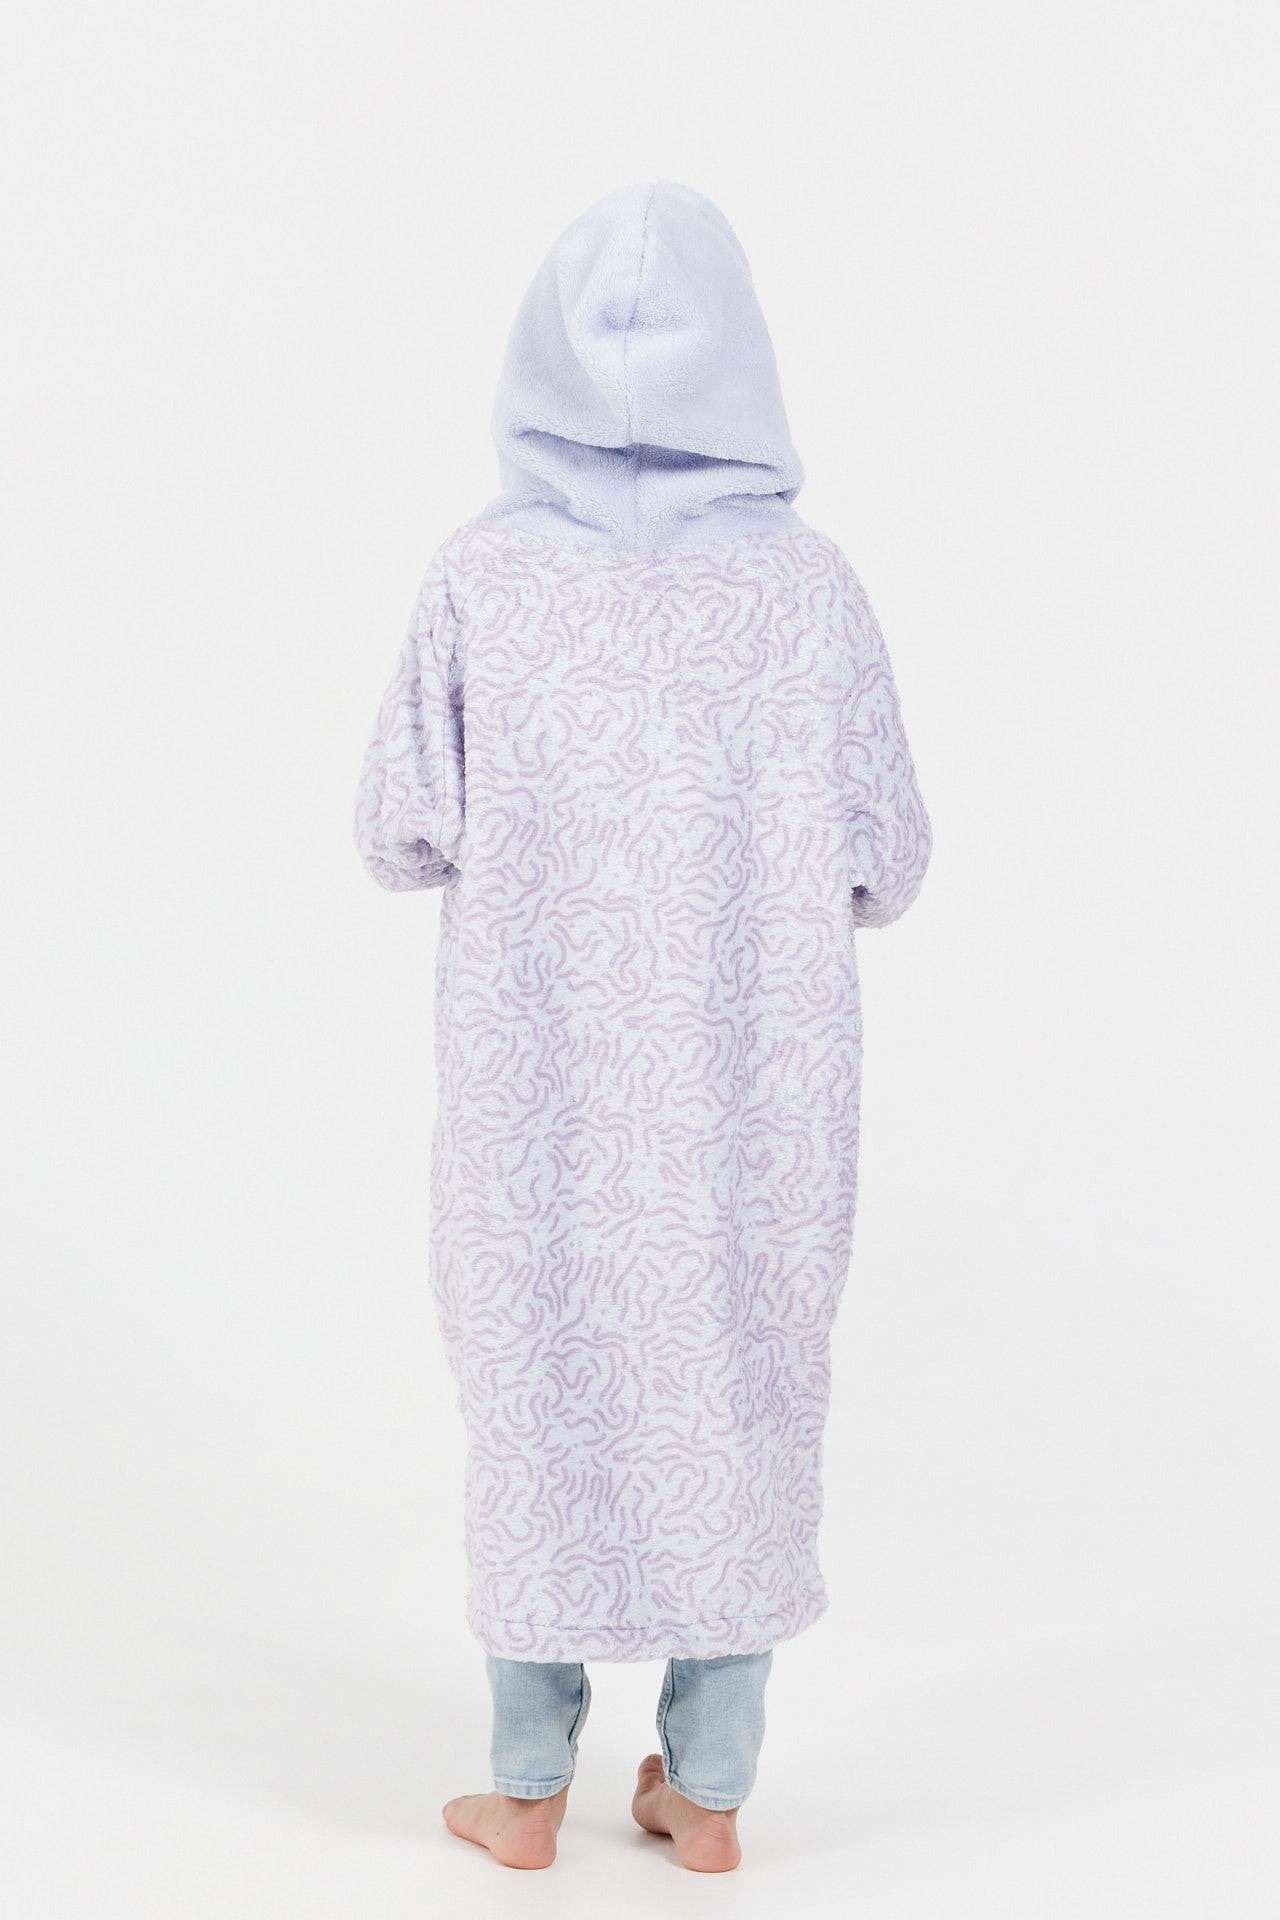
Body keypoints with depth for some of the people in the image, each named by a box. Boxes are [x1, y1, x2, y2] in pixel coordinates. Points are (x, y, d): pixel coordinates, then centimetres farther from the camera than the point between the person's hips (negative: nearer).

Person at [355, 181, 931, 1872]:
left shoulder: (487, 576, -9)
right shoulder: (806, 582, -8)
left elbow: (403, 832, -5)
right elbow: (885, 861, -5)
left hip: (542, 1079, 0)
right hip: (755, 1086, 0)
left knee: (542, 1387, 14)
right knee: (740, 1394, 14)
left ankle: (530, 1786, 24)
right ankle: (707, 1787, 23)